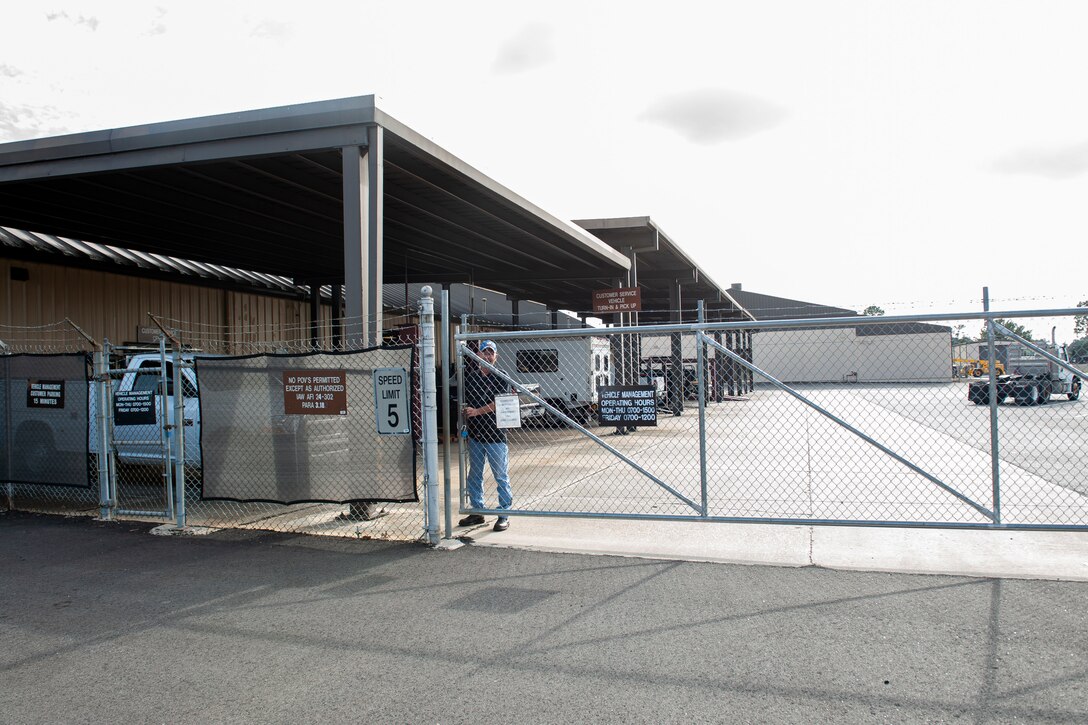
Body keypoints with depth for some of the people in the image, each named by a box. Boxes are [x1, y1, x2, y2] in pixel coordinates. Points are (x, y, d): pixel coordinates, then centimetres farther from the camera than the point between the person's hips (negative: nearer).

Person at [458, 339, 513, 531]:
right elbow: (464, 402, 15)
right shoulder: (469, 376, 10)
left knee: (501, 476, 0)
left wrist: (477, 411, -16)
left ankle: (504, 515, 7)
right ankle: (477, 512, 24)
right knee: (474, 476, 12)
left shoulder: (501, 378, -2)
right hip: (475, 434, 5)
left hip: (495, 435, -5)